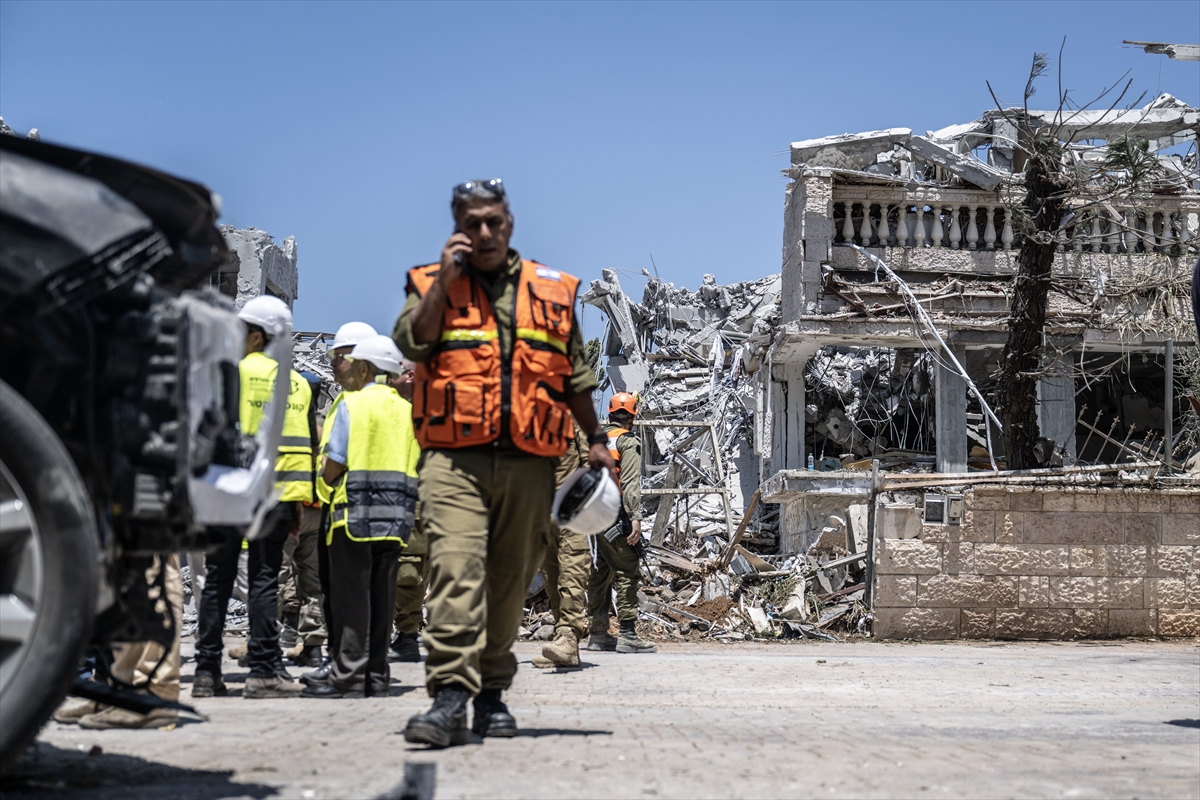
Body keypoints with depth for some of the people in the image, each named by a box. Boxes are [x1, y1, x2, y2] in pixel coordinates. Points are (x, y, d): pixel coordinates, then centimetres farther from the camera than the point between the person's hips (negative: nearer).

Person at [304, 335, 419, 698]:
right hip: (394, 515, 6)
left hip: (356, 511, -6)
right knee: (381, 596, 8)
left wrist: (325, 479, 8)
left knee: (351, 596, -3)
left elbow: (334, 466, -12)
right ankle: (376, 675, 10)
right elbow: (414, 467, 12)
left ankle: (348, 676, -4)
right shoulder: (406, 410, 12)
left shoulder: (352, 405, -7)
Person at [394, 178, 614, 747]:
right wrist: (446, 280, -7)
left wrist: (595, 439, 16)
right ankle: (449, 696, -24)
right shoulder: (432, 284, 12)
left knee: (509, 582, 7)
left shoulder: (551, 291, 16)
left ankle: (492, 692, 18)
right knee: (455, 569, -19)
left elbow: (576, 376, 20)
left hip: (529, 462, 3)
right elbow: (411, 342, -7)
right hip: (454, 458, -2)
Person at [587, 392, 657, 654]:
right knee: (628, 573, -7)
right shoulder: (628, 442, -3)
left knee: (599, 574, 12)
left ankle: (598, 633, 14)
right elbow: (631, 483, -13)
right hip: (616, 518, -7)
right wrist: (636, 518, -18)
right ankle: (627, 634, -12)